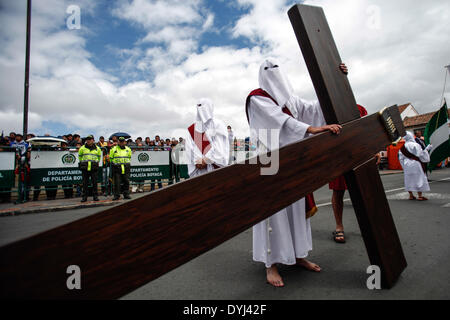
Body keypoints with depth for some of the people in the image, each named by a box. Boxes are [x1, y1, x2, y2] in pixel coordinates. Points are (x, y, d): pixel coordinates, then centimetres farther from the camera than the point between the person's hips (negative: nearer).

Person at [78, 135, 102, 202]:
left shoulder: (97, 149, 9)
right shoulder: (82, 148, 7)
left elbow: (99, 157, 23)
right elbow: (79, 156, 21)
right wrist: (82, 162, 18)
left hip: (94, 168, 0)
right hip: (85, 168, 0)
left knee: (94, 182, 0)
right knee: (85, 182, 2)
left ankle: (95, 196, 8)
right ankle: (84, 197, 8)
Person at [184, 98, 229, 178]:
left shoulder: (218, 125, 2)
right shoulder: (192, 129, 13)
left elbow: (219, 145, -6)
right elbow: (190, 147, 5)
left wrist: (206, 160, -10)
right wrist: (198, 161, -10)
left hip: (214, 166, -3)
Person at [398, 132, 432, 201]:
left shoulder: (403, 147, 4)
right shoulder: (416, 145, -10)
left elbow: (401, 158, 7)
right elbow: (420, 155, -12)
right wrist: (427, 149, -1)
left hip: (407, 165, 5)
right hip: (415, 164, -5)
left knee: (409, 180, 11)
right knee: (419, 179, 2)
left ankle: (411, 195, 16)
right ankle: (420, 196, 2)